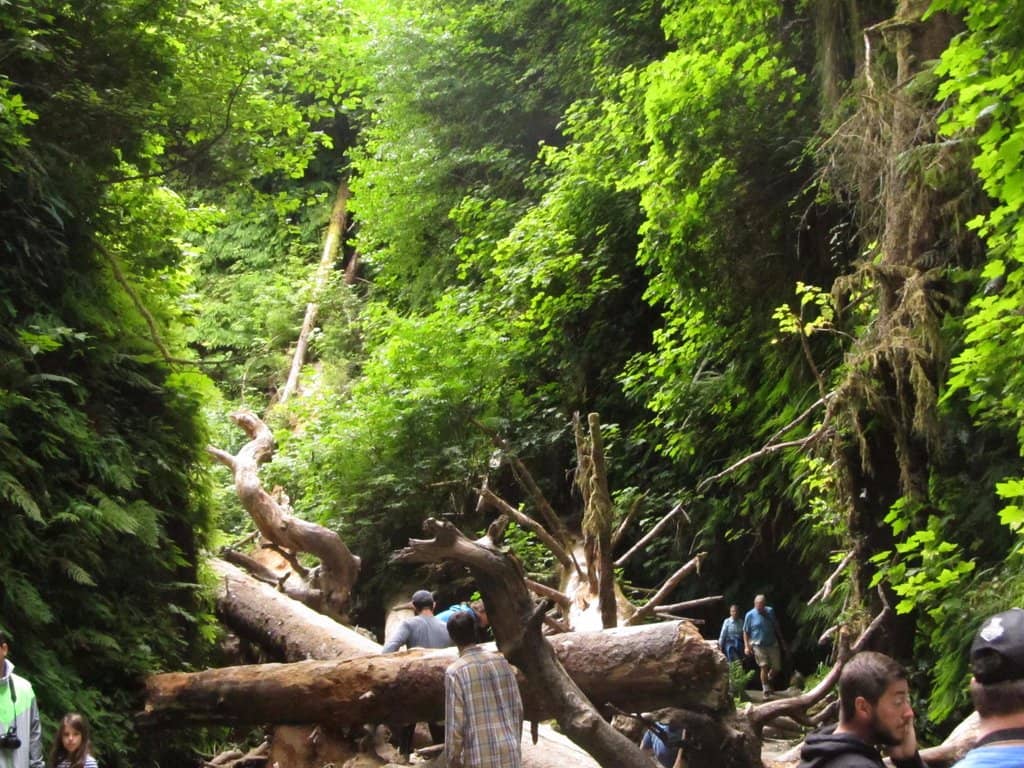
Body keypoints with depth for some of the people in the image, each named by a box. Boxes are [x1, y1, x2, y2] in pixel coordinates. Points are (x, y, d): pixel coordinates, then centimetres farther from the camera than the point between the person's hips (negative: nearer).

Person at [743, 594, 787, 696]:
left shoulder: (770, 611, 2)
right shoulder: (750, 615, -7)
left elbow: (776, 626, 14)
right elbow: (745, 632, -2)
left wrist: (781, 639, 17)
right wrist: (747, 646, -10)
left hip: (773, 644, 4)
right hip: (759, 646, -3)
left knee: (777, 668, 5)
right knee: (764, 667, -11)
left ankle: (768, 679, 34)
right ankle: (766, 690, 1)